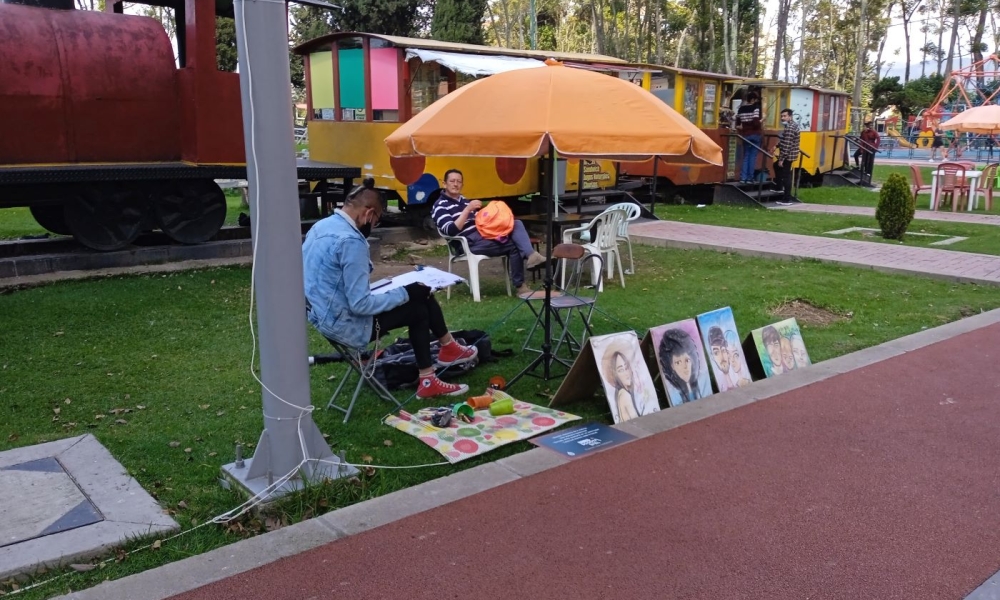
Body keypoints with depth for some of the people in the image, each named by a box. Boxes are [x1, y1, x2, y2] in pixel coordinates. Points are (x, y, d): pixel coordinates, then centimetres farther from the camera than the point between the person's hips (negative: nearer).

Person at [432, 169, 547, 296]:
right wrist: (467, 209, -21)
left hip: (484, 234, 8)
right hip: (469, 244, -8)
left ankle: (531, 255, -33)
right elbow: (451, 230, -18)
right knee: (513, 246, -19)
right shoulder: (440, 205, -2)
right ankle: (520, 286, -12)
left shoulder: (464, 200, 24)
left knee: (516, 224, -12)